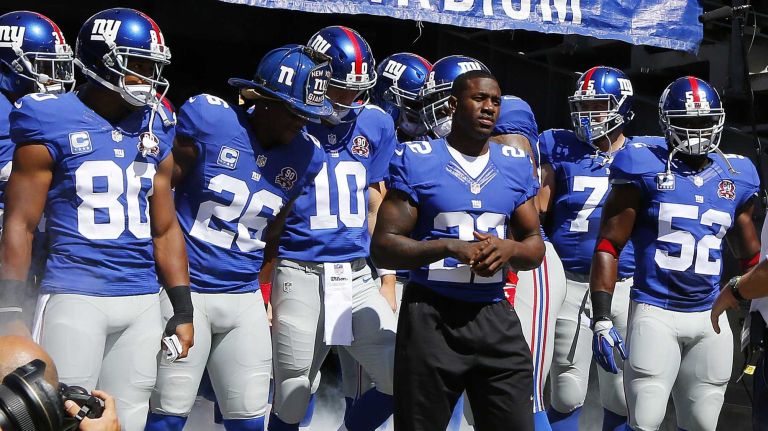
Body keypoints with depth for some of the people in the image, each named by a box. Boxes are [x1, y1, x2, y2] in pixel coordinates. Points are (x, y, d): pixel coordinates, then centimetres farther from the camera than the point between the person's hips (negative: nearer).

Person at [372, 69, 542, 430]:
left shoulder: (515, 165, 8)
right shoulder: (417, 161, -5)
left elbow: (535, 245, 12)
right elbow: (382, 248, -8)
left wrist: (509, 249, -11)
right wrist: (450, 247, -21)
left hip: (495, 316, 4)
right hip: (432, 315, -3)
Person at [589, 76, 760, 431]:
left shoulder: (736, 176, 9)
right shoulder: (645, 166, -4)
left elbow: (750, 256, 20)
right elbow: (609, 245, -5)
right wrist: (601, 319, -12)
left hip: (711, 319, 4)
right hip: (655, 313, -4)